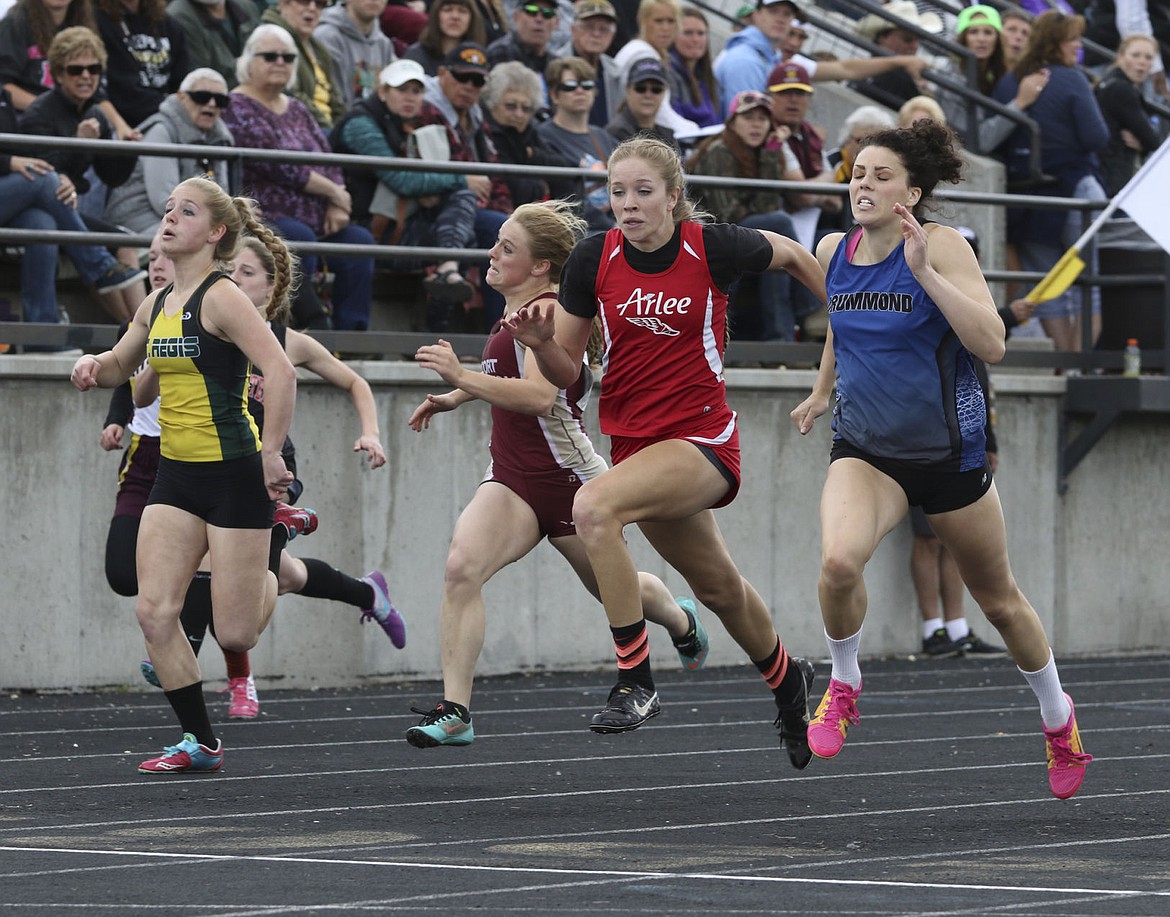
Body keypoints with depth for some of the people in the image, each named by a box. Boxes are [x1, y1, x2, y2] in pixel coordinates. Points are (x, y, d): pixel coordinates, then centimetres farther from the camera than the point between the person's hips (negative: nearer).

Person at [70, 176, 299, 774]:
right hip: (176, 475, 7)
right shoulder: (156, 305, 10)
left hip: (235, 474, -7)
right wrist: (94, 365, 4)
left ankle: (270, 575, 32)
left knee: (234, 636, -4)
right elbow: (119, 366, 28)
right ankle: (200, 743, 6)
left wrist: (271, 456, -25)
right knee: (153, 611, -6)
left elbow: (280, 372, -24)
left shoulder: (221, 298, -14)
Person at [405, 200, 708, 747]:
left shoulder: (549, 310, -18)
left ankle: (682, 622, 54)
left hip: (567, 476, -7)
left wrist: (463, 377, -37)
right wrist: (453, 398, 24)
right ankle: (454, 712, -23)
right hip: (512, 480, 7)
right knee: (461, 567, -21)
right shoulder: (517, 307, 8)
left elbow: (539, 394, -32)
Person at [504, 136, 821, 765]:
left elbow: (793, 256, 8)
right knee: (718, 587, 22)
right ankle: (787, 679, 52)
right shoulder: (593, 259, -4)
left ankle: (635, 682, -25)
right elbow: (566, 373, 2)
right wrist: (541, 342, -19)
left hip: (702, 440, -5)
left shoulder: (713, 247, -13)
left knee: (594, 506, -31)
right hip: (632, 440, 5)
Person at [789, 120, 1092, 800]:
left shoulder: (942, 246, -16)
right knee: (839, 561, -28)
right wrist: (822, 392, 35)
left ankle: (1058, 717, 38)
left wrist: (925, 273, -33)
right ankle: (844, 687, -2)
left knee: (999, 601, 13)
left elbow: (991, 345, -27)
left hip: (949, 450, -2)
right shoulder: (834, 252, -1)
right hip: (865, 448, 3)